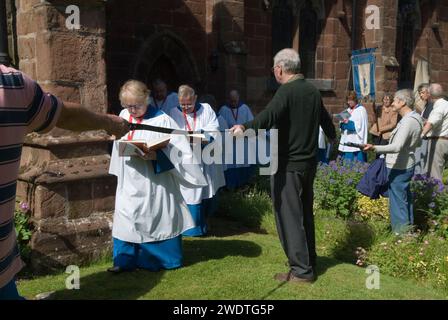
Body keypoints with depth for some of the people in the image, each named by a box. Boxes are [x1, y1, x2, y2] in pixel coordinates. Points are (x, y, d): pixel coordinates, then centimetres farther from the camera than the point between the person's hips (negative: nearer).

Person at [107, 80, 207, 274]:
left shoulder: (162, 120, -13)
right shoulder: (124, 116, 4)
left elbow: (177, 149, -17)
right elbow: (118, 143, 18)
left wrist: (156, 156, -28)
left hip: (155, 180, -5)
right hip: (130, 181, 5)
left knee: (157, 218, 6)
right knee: (126, 218, 7)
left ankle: (163, 259, 21)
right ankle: (125, 260, 18)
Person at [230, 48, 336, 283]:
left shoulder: (287, 90, -14)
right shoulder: (313, 91, 12)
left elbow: (270, 114, -34)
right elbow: (325, 119, 27)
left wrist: (245, 127, -51)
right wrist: (332, 135, 48)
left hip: (288, 165, -9)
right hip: (309, 162, 9)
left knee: (289, 215, -2)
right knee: (305, 213, 18)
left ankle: (301, 270, 2)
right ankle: (309, 261, 29)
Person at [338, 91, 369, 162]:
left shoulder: (361, 110, -4)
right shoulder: (348, 110, 17)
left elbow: (361, 126, -11)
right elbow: (342, 125, 19)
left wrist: (349, 123, -14)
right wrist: (343, 123, -4)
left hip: (357, 142, -7)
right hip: (347, 142, 7)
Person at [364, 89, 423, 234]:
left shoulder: (408, 121, -23)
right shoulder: (416, 118, 9)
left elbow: (397, 147, -33)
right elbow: (418, 143, 20)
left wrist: (375, 148, -43)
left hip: (398, 168, -10)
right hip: (407, 165, 10)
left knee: (397, 201, -2)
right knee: (405, 199, 20)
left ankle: (400, 231, 6)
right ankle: (408, 227, 32)